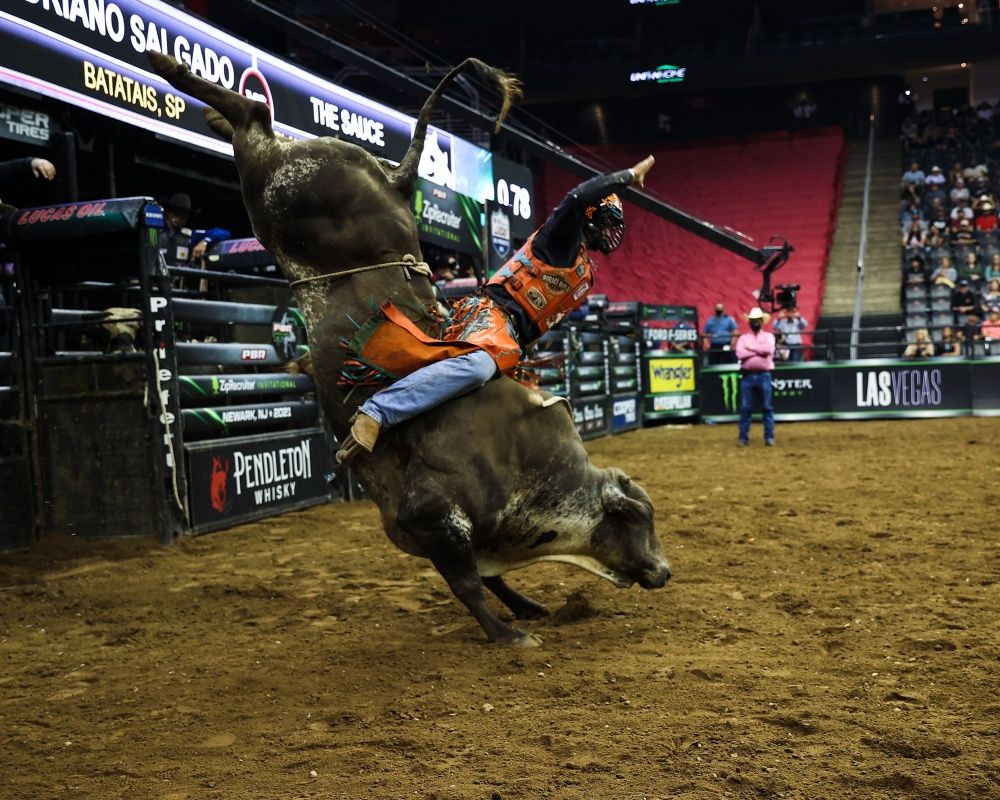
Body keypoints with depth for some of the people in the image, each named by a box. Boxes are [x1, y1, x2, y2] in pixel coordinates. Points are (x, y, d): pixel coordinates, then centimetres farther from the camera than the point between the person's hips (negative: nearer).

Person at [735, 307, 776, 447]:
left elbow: (768, 349, -15)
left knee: (767, 407, 2)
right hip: (747, 376, 1)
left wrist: (750, 347, -7)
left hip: (764, 375, -1)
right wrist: (759, 350, -8)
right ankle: (743, 438, 6)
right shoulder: (743, 338, 9)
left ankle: (769, 437, 7)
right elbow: (740, 354, -9)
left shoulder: (769, 336, 6)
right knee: (745, 408, 2)